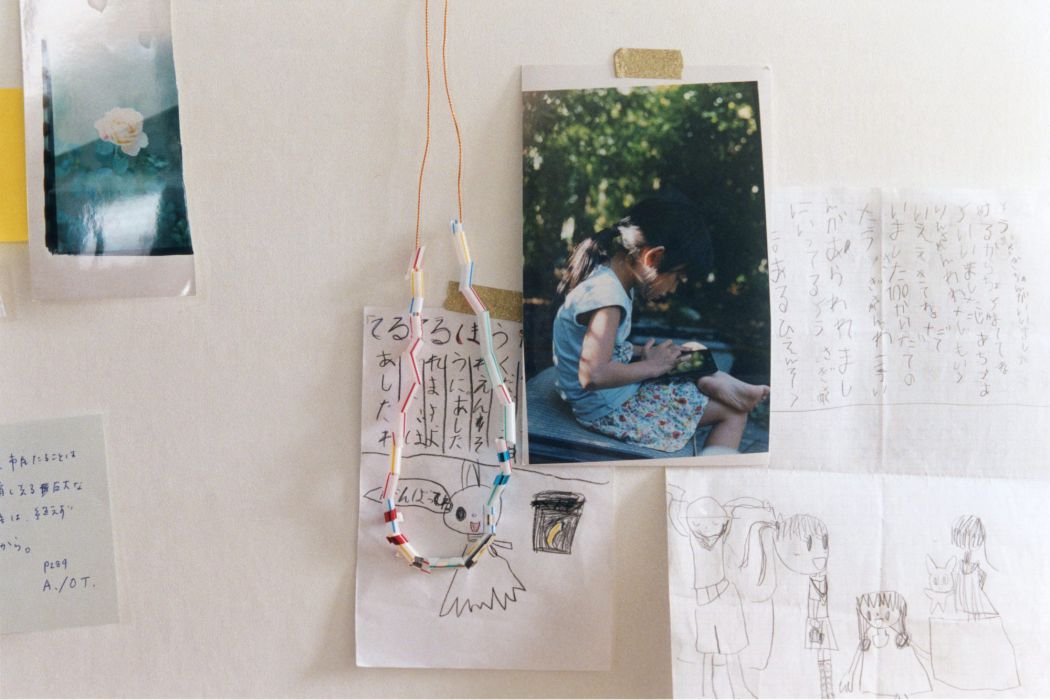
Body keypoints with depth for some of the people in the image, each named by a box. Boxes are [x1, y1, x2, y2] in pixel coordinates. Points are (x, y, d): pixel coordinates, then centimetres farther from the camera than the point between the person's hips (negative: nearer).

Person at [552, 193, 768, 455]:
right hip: (609, 411, -10)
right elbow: (593, 376, -35)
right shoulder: (607, 296, -27)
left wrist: (644, 353, 0)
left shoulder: (605, 275, 3)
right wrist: (651, 365, -21)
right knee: (733, 411, -2)